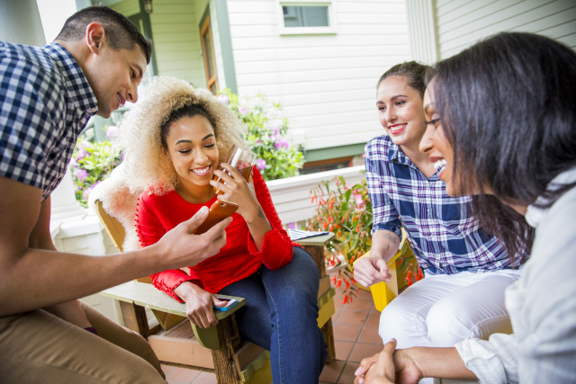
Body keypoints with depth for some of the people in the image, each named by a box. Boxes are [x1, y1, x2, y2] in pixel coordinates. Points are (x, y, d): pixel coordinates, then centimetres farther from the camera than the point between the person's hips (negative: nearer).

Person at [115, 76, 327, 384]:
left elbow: (279, 258, -20)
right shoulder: (154, 203, -18)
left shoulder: (243, 176, -20)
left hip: (274, 265, 1)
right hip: (225, 286, -1)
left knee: (293, 303, -34)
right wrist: (188, 289, -26)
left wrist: (251, 211, -39)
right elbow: (160, 267, -2)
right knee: (303, 345, -27)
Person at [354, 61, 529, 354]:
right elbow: (387, 225, -1)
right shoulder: (377, 153, -6)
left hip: (501, 273, -2)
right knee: (394, 322, -26)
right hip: (440, 280, 3)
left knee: (448, 321, -32)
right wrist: (376, 255, -22)